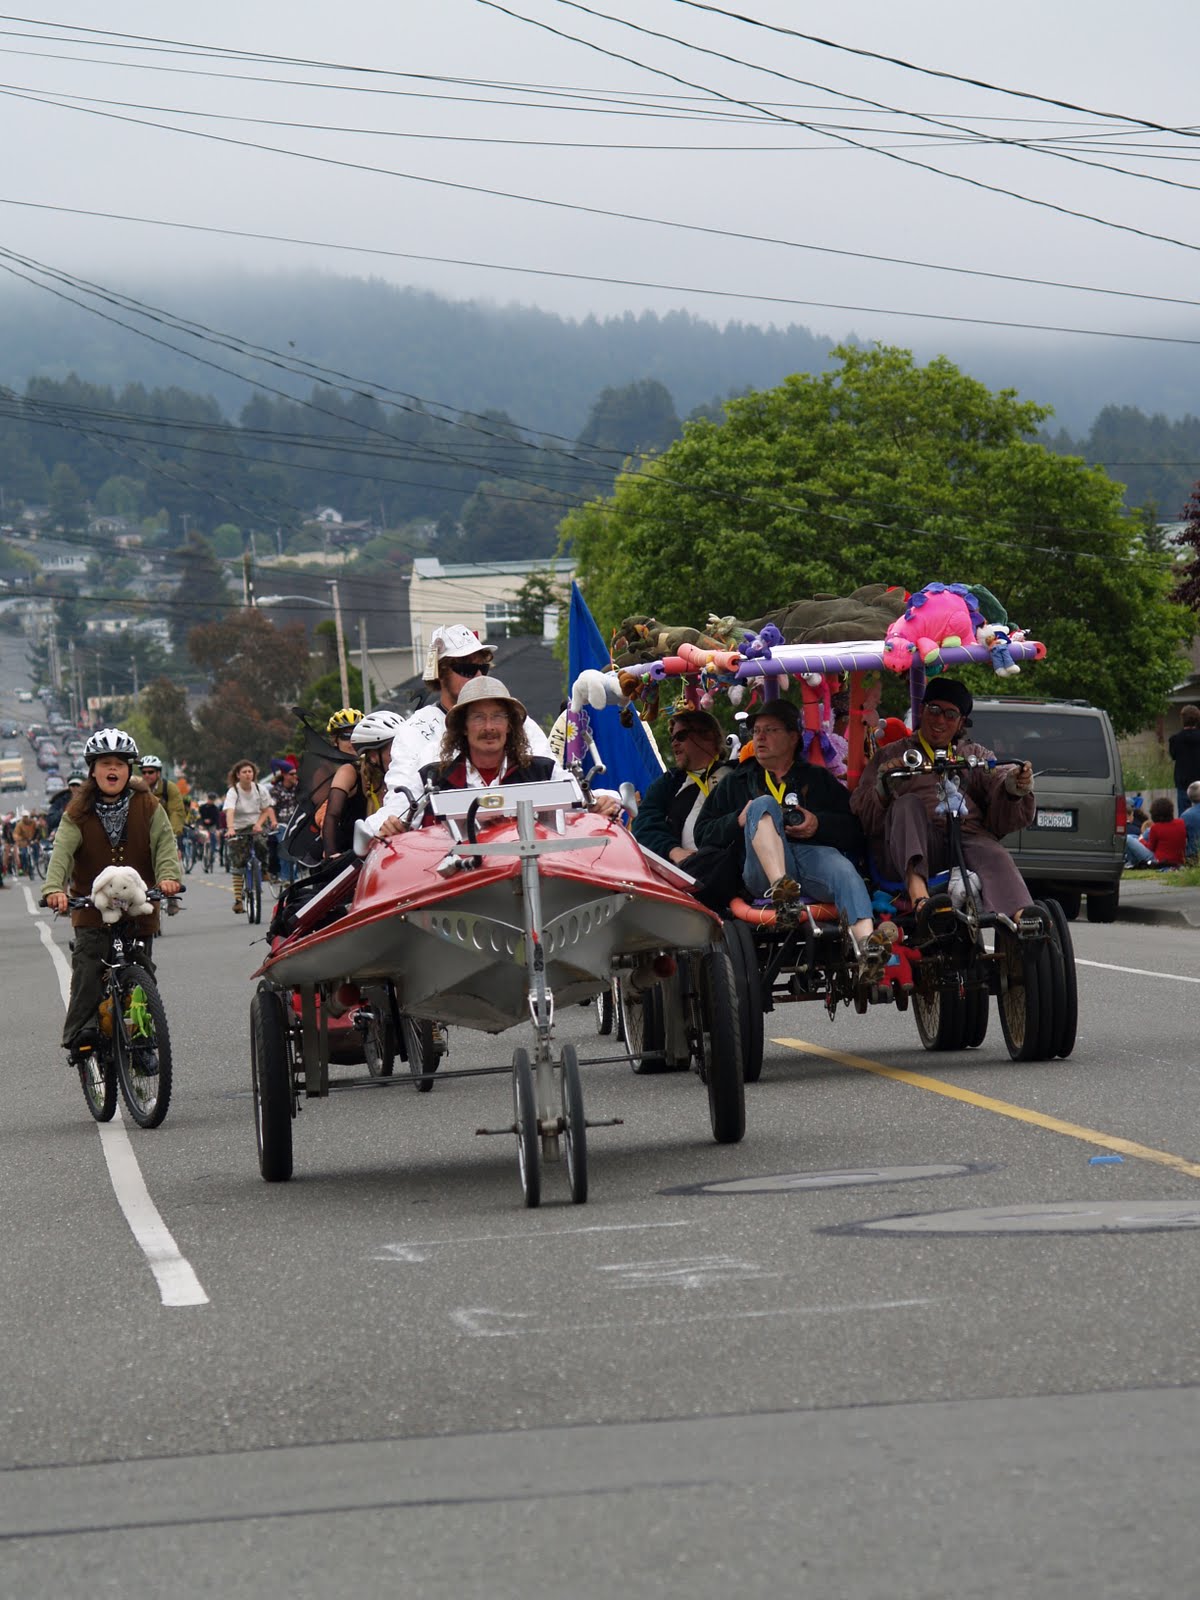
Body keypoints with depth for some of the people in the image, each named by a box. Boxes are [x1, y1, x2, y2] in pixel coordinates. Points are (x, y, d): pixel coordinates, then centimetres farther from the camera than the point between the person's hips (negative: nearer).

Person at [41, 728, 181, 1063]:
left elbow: (164, 843, -8)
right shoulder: (78, 813, -2)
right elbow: (62, 851, -14)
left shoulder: (147, 808, 3)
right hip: (91, 910, -1)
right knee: (88, 971, -16)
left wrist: (168, 875, -29)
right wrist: (54, 888, -32)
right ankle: (80, 1035, -14)